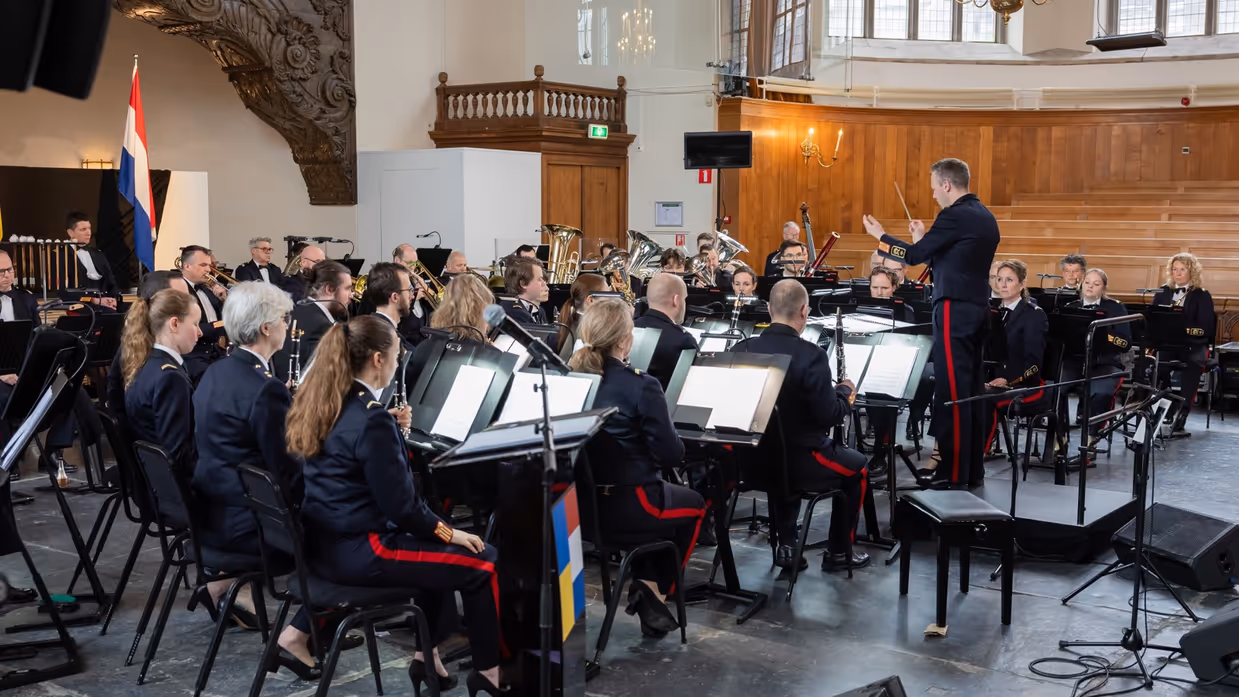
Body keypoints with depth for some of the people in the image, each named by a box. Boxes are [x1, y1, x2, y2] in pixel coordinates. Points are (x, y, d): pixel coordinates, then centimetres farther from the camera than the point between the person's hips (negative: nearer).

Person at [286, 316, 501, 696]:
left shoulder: (318, 402, 4)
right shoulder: (372, 417, -22)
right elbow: (400, 506, -20)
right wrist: (450, 532, -6)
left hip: (324, 541, 10)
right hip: (356, 551, -9)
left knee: (435, 544, 27)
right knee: (484, 562, 0)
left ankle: (426, 657, 30)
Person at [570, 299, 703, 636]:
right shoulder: (641, 386, -18)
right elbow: (670, 455, -13)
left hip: (574, 502, 6)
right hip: (625, 507, -6)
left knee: (662, 491, 33)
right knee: (694, 505, 25)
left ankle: (643, 586, 28)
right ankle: (655, 589, 16)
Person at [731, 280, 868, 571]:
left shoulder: (741, 349, -7)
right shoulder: (811, 355, -21)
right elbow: (829, 417, -19)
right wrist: (845, 392, 3)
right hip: (800, 462, -5)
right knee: (856, 465, 23)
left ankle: (785, 546, 34)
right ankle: (839, 552, 31)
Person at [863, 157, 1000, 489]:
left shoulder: (955, 215, -14)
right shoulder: (985, 217, 14)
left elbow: (913, 256, -11)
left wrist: (879, 235, 2)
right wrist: (924, 238, 19)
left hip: (955, 309, -9)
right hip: (976, 307, 9)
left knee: (951, 390, -6)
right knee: (970, 388, 12)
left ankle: (954, 472, -3)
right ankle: (972, 468, 18)